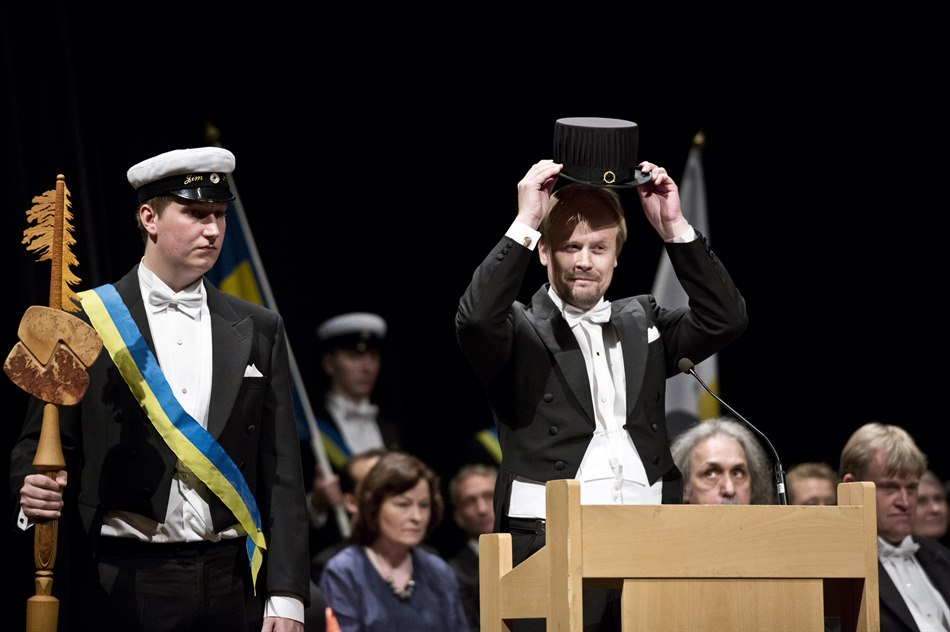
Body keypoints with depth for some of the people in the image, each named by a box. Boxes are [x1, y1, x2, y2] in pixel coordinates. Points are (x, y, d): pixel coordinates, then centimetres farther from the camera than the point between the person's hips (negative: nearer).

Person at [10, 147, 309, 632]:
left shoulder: (258, 332, 10)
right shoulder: (86, 323, 1)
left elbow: (280, 473, 7)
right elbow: (38, 445, 4)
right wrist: (34, 494, -19)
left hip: (234, 586, 2)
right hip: (126, 585, -2)